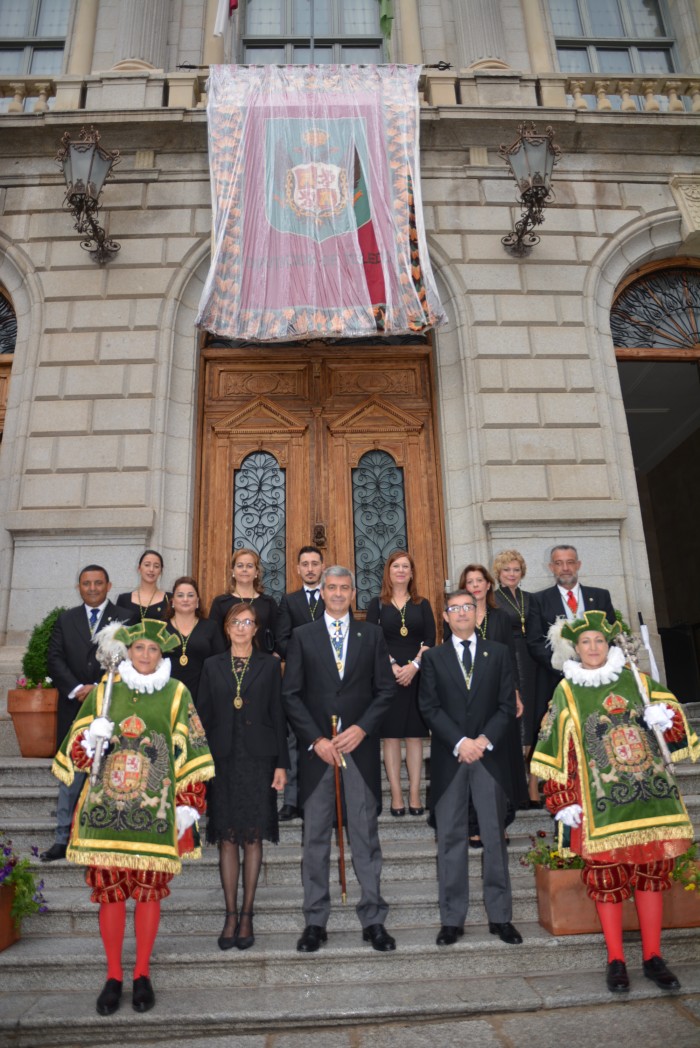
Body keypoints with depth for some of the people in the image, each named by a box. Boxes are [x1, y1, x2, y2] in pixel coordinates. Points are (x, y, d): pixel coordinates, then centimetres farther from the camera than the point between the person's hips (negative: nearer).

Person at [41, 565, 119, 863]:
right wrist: (76, 689, -10)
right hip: (73, 709, 3)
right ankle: (63, 838, 17)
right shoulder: (66, 620, 11)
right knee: (70, 776, 8)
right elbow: (54, 659, 3)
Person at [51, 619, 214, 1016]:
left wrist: (188, 805, -3)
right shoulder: (103, 692, 7)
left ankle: (142, 975, 24)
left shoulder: (177, 694, 2)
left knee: (149, 891, 5)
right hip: (106, 809, 2)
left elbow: (189, 754, 1)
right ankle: (114, 977, 24)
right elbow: (76, 749, 11)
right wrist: (90, 740, -11)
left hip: (154, 812, -1)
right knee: (110, 891, 6)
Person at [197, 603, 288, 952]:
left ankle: (247, 915, 15)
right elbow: (204, 716, 7)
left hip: (258, 759, -1)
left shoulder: (269, 665, 4)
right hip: (223, 760, 1)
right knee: (227, 838, 5)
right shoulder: (213, 666, 7)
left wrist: (281, 763, -3)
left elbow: (278, 715, 2)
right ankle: (231, 915, 16)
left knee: (253, 837, 4)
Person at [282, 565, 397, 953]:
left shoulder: (372, 634, 8)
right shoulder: (302, 636, 5)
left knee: (365, 833, 5)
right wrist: (316, 740, -8)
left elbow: (385, 689, 5)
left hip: (360, 745, 0)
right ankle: (315, 921, 19)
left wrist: (362, 728, -8)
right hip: (316, 747, 0)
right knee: (315, 836, 7)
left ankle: (373, 919, 18)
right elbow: (291, 694, 1)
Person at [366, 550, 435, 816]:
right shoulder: (377, 603, 5)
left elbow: (430, 640, 1)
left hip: (417, 674, 1)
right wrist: (392, 666, -14)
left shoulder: (422, 604, 9)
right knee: (390, 735, 1)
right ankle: (396, 795, 8)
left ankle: (414, 794, 10)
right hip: (386, 675, -1)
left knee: (414, 734, 4)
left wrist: (414, 666, -13)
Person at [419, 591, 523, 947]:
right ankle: (452, 919, 14)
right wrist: (460, 742, -12)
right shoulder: (433, 657, 7)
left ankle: (500, 916, 18)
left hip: (490, 755, 0)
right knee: (451, 838, 5)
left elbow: (507, 705, 3)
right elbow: (429, 707, -1)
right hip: (449, 757, 0)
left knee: (495, 837, 6)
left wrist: (485, 740, -11)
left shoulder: (498, 653, 8)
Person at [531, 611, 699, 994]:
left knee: (653, 872, 9)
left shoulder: (636, 680, 8)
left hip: (651, 795, 3)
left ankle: (652, 957, 24)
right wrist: (564, 804, -6)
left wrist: (663, 717, -11)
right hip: (602, 802, -3)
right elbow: (557, 752, -1)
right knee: (607, 876, 3)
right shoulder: (567, 692, 0)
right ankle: (615, 961, 18)